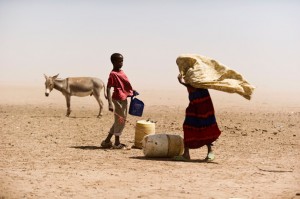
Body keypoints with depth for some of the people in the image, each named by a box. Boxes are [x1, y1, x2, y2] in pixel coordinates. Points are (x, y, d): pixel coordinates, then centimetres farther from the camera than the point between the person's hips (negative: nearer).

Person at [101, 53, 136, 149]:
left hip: (124, 98, 9)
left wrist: (132, 91, 8)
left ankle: (107, 141, 23)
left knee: (120, 120, 16)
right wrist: (110, 104, -28)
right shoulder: (113, 74, -14)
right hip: (118, 99, -9)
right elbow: (108, 89, -20)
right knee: (120, 120, -2)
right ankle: (117, 143, 8)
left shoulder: (121, 72, 12)